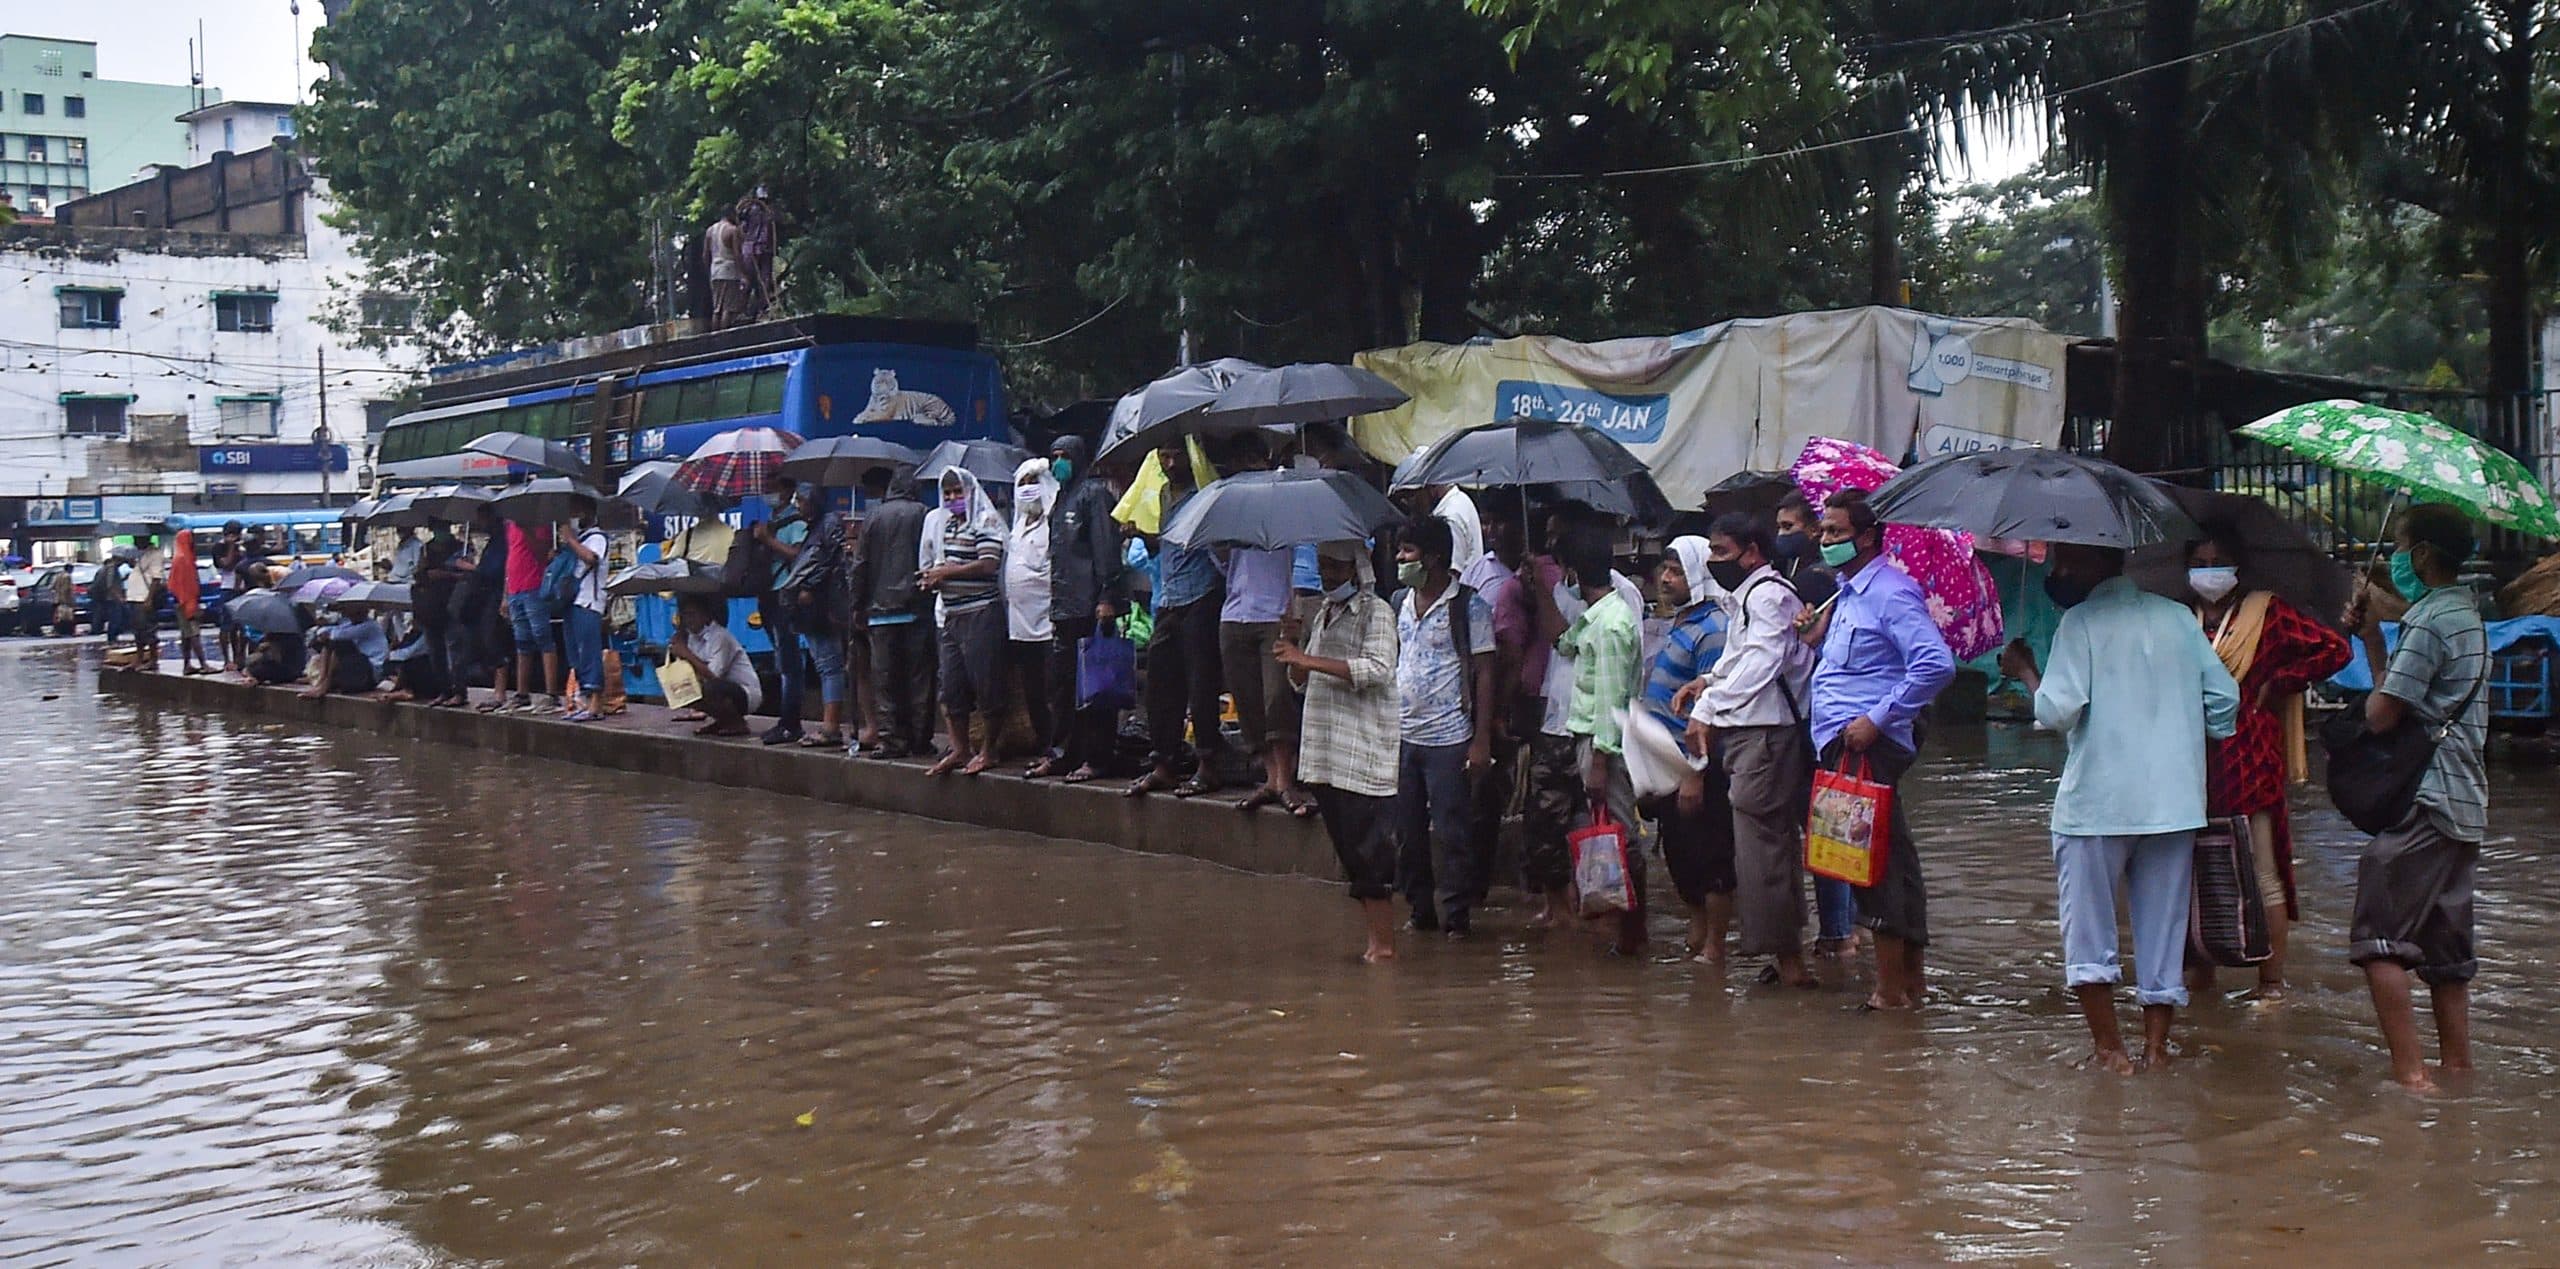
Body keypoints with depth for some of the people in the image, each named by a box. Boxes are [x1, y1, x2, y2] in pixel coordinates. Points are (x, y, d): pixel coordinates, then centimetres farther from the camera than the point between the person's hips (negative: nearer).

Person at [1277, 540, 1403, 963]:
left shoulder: (1376, 612, -5)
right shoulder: (1323, 614, 20)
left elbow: (1378, 669, -21)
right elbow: (1304, 682, 24)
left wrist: (1309, 660, -21)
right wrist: (1293, 661, 0)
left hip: (1364, 753, -8)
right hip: (1325, 753, 8)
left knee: (1368, 848, -8)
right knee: (1349, 851, 9)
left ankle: (1384, 941, -4)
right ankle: (1374, 935, 15)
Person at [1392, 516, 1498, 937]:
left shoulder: (1468, 606, -7)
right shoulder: (1400, 603, 11)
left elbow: (1484, 673, -8)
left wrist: (1482, 741, -12)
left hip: (1448, 739, -6)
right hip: (1402, 736, 6)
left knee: (1449, 833, -2)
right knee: (1408, 832, 10)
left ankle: (1456, 915, 7)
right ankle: (1421, 909, 20)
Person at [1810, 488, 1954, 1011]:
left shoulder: (1891, 592, -11)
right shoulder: (1847, 594, 19)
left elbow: (1936, 664, -22)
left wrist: (1877, 718, -22)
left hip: (1866, 744, -10)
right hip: (1843, 741, 10)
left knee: (1875, 864, -7)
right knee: (1893, 858, 14)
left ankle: (1892, 988, -3)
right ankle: (1911, 974, 22)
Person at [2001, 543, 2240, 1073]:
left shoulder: (2080, 620, -7)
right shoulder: (2178, 617, 8)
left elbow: (2058, 710, -15)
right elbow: (2224, 698, 5)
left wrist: (2025, 671, 1)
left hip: (2097, 802, -4)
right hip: (2174, 802, 5)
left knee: (2088, 929, 7)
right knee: (2163, 928, 12)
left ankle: (2109, 1046, 4)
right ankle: (2156, 1045, 14)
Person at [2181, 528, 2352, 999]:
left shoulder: (2268, 612, 1)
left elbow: (2335, 649, -3)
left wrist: (2279, 682, -5)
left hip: (2251, 763, -5)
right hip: (2197, 765, 5)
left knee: (2264, 878, -1)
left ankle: (2272, 979, 5)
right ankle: (2200, 969, 19)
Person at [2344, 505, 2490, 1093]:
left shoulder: (2430, 621, -14)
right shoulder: (2467, 615, 17)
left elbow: (2382, 713, -16)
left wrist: (2371, 697, 5)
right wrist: (2371, 635, 17)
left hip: (2424, 803, -10)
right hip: (2463, 803, 10)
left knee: (2379, 938, -9)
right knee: (2443, 944, 14)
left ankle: (2410, 1072, -13)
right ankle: (2456, 1066, 17)